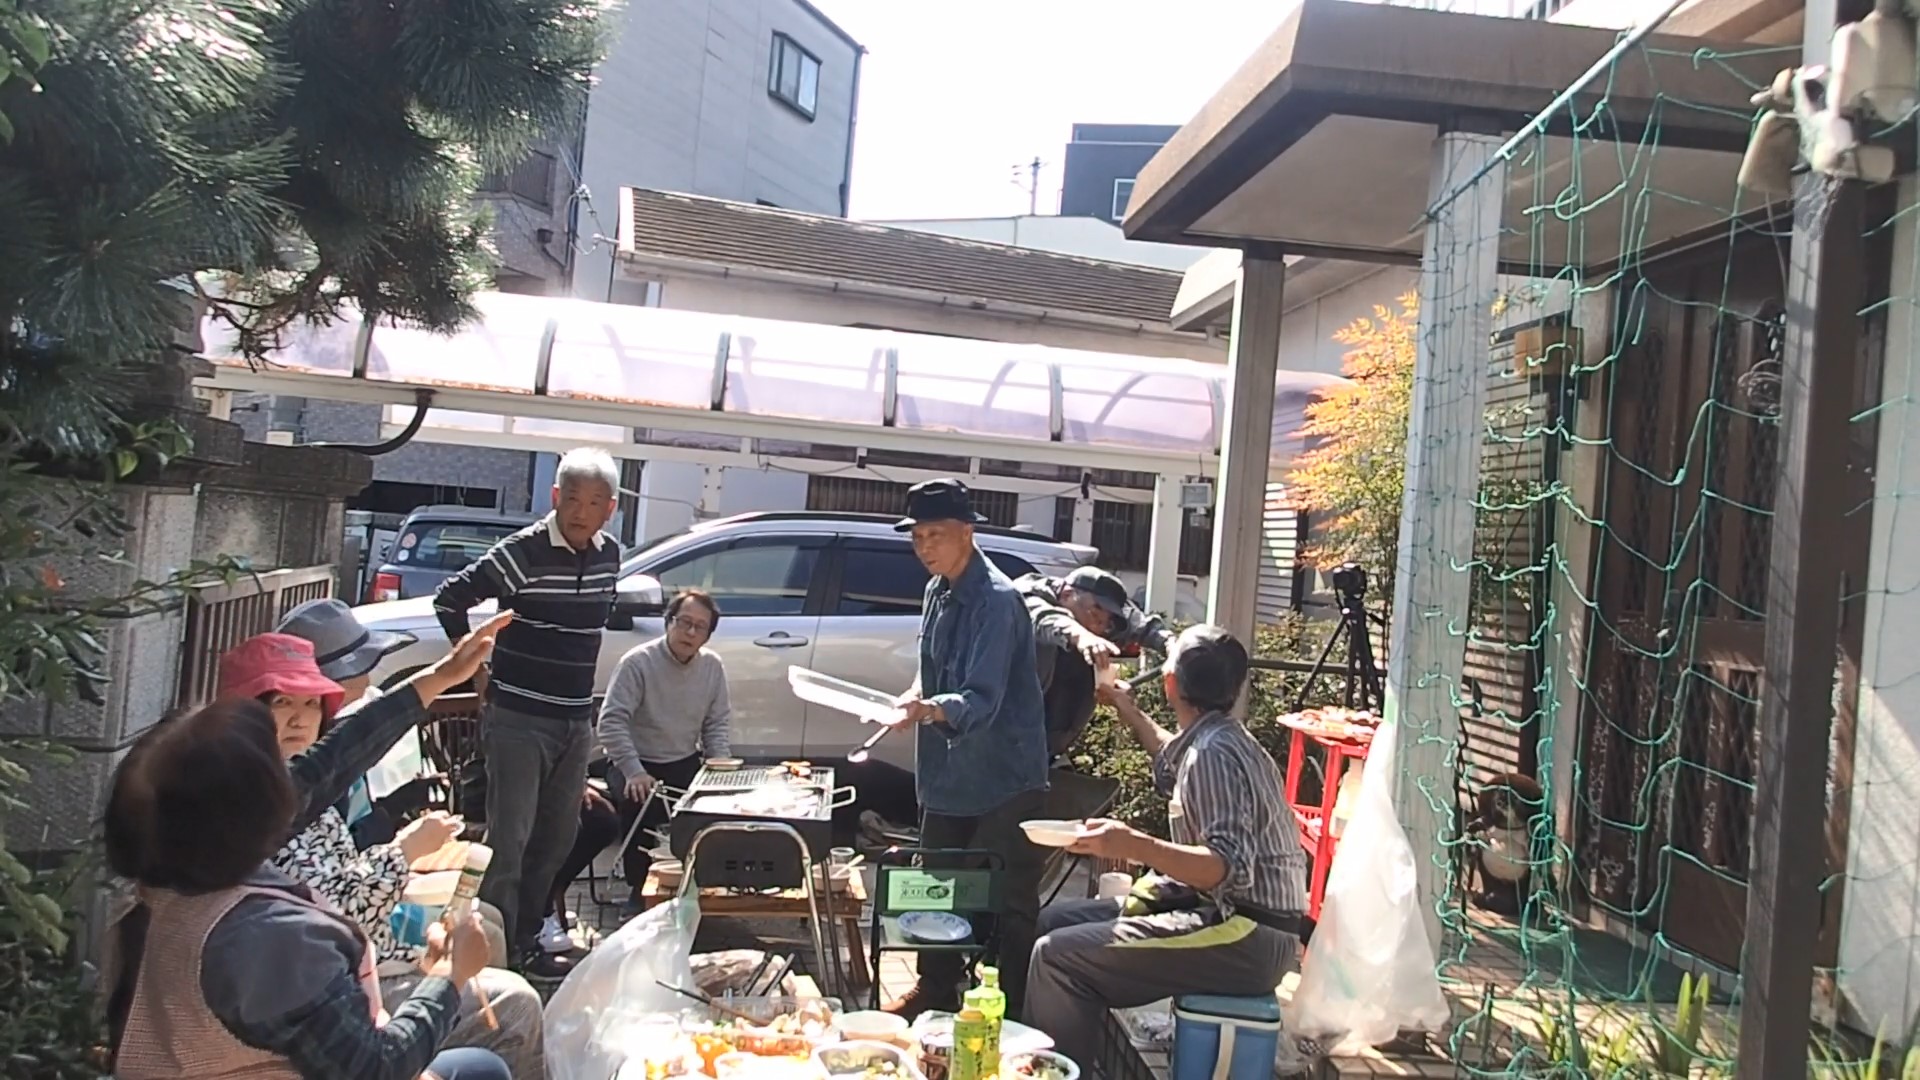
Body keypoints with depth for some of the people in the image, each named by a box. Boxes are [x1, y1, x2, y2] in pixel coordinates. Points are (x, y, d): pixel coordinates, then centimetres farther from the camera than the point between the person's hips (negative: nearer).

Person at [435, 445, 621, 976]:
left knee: (555, 840, 14)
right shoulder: (522, 552, -14)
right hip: (519, 719, -7)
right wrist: (478, 673, -5)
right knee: (509, 840, -5)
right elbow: (449, 600, -8)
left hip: (575, 722, 7)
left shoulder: (610, 555, 5)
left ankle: (526, 941, 28)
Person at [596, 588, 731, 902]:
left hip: (686, 763, 4)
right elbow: (612, 721, -21)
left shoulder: (713, 666, 1)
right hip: (636, 764, -4)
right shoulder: (638, 662, -15)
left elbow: (718, 722, 6)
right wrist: (634, 772, -31)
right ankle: (640, 888, -11)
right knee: (640, 804, -33)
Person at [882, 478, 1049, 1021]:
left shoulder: (995, 600, -20)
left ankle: (1016, 1012, 13)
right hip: (948, 772, 9)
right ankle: (936, 988, 37)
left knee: (1009, 904, 0)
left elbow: (980, 701, -28)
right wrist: (914, 697, 1)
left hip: (1004, 777, -9)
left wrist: (927, 709, -45)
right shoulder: (939, 591, 7)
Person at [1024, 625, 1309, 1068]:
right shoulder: (1215, 738, 11)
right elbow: (1174, 762, 37)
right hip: (1231, 915, 10)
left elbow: (1231, 868, -28)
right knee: (1058, 919, 13)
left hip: (1247, 937, -10)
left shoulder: (1213, 752, -19)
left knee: (1057, 955, -22)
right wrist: (1124, 706, 45)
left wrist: (1135, 846, -39)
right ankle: (1077, 1059, 18)